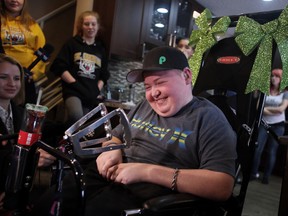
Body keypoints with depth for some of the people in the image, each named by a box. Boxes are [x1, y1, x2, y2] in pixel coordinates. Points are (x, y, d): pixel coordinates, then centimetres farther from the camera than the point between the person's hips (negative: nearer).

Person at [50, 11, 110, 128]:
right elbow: (59, 67, -1)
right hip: (73, 90, -4)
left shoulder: (101, 49, 19)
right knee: (76, 115, -31)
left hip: (91, 94, 4)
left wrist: (97, 91, 3)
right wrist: (76, 84, -10)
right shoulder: (72, 43, 9)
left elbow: (104, 75, 20)